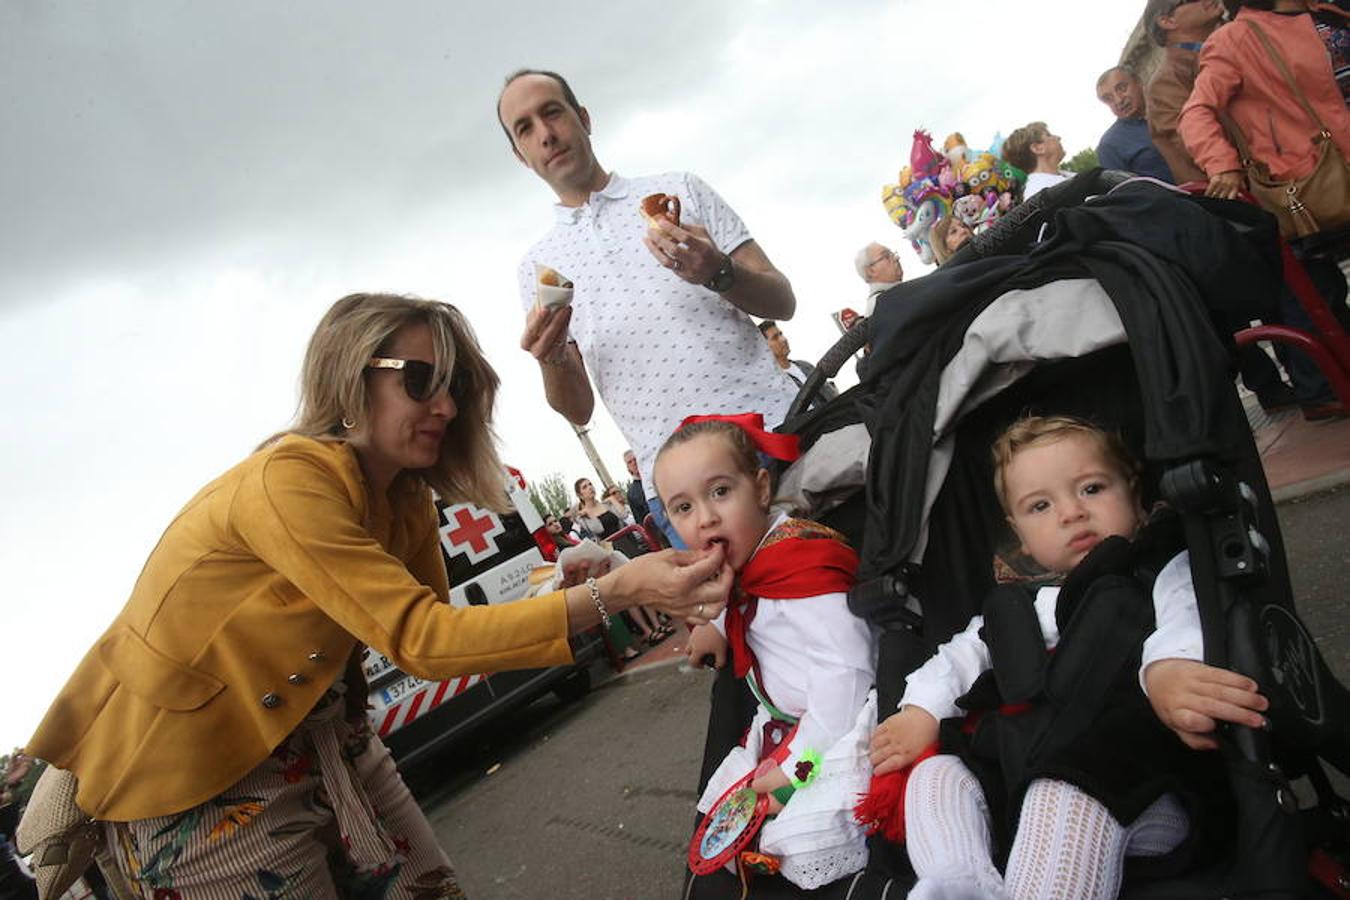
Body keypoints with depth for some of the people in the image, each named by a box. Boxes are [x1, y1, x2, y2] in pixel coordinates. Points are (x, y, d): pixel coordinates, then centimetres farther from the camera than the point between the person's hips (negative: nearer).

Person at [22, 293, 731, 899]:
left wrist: (569, 595, -16)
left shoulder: (403, 497, -1)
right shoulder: (289, 481, -28)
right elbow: (422, 641, -33)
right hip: (194, 774, -7)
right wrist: (615, 591, -37)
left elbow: (428, 633, -3)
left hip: (315, 731, 7)